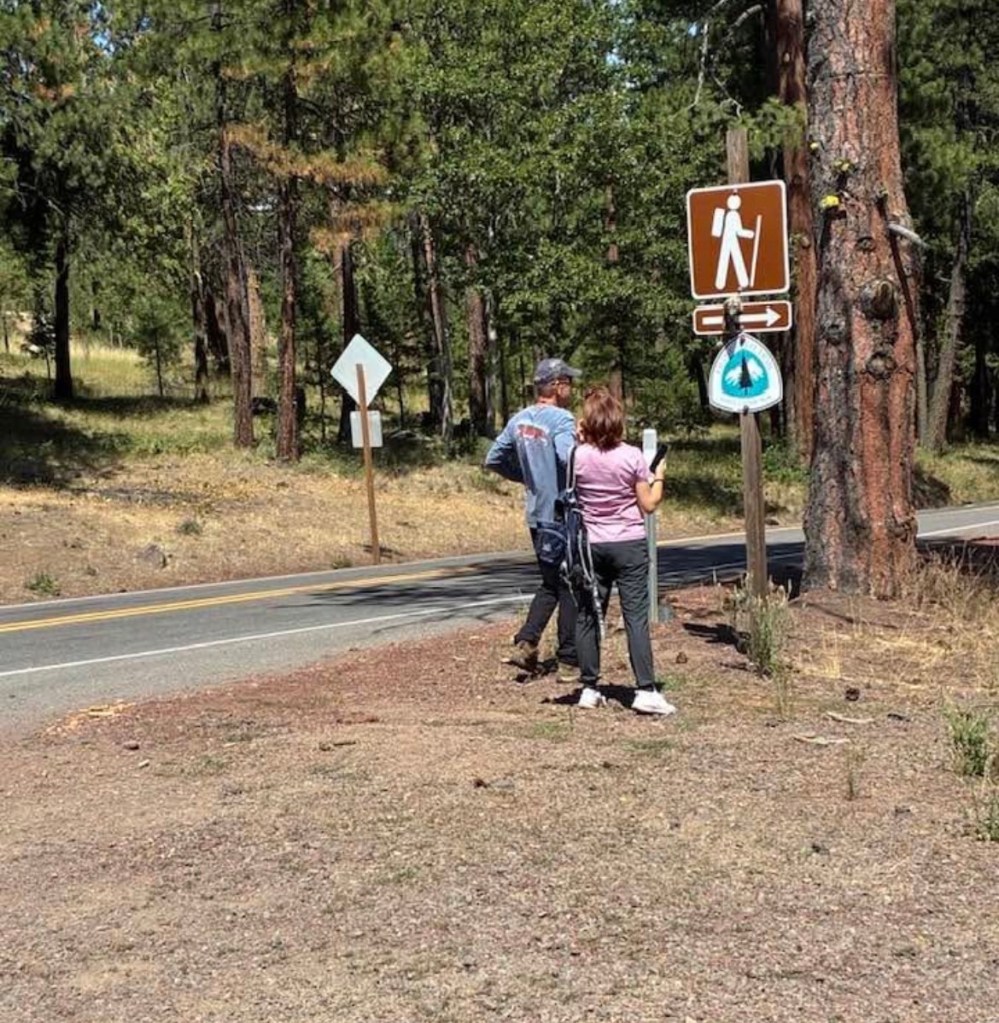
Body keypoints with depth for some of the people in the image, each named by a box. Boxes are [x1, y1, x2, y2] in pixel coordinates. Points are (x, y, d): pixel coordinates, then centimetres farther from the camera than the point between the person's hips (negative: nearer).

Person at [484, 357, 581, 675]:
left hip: (536, 515, 7)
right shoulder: (561, 419, -15)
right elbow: (568, 457, -33)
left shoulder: (519, 420, 9)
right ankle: (569, 661, 8)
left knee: (550, 584, 18)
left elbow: (494, 460, 15)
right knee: (570, 587, 3)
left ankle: (525, 643, 4)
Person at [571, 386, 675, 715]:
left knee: (588, 616, 9)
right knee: (636, 617, -2)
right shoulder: (632, 457, -9)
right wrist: (659, 478, 14)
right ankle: (645, 690, -6)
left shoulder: (578, 457, -6)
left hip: (591, 546, 2)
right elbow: (648, 506, -5)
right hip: (629, 545, -2)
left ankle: (589, 689, 13)